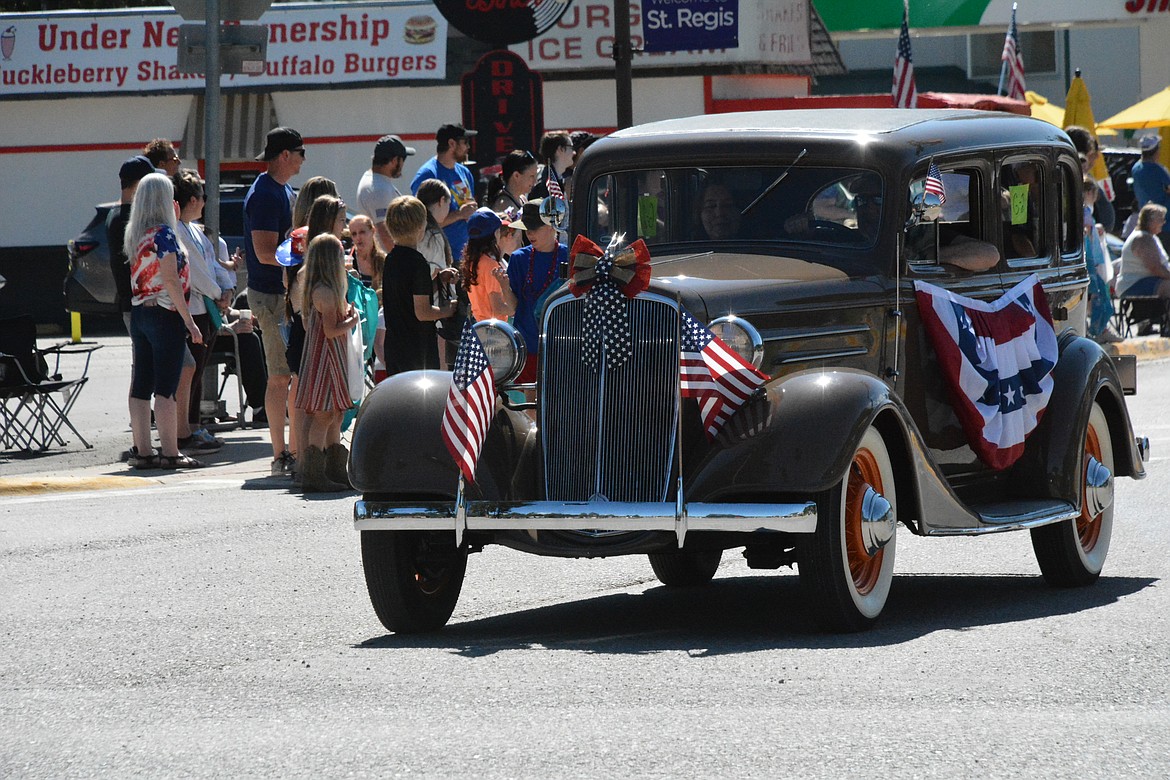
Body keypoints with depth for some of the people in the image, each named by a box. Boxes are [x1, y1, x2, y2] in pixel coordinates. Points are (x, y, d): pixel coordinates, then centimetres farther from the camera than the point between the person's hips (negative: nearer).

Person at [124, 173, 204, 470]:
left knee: (140, 387, 7)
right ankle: (170, 453, -7)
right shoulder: (163, 233, -12)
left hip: (138, 312, 8)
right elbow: (170, 280, -16)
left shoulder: (134, 234, 10)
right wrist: (189, 321, -15)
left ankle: (141, 450, 9)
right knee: (166, 388, -7)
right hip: (165, 314, -8)